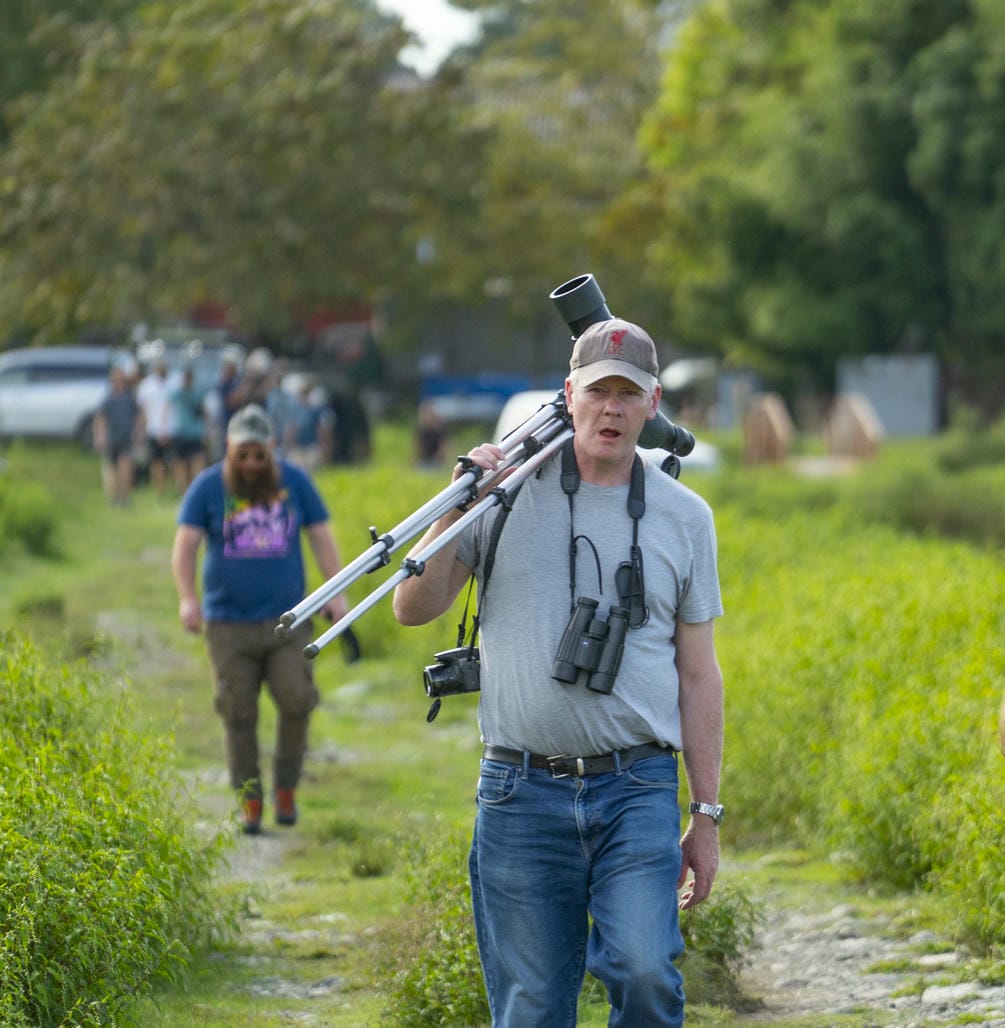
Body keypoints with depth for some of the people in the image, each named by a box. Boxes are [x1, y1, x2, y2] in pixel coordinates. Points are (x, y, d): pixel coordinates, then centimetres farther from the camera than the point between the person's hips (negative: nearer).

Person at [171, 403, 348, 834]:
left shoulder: (294, 482, 5)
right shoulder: (208, 487, 0)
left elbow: (321, 537, 7)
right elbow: (185, 544, -6)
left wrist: (335, 593, -3)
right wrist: (187, 598, -20)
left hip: (287, 620, 1)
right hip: (229, 624, -1)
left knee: (297, 701, -13)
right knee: (239, 715, -1)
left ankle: (286, 788, 6)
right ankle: (250, 803, 10)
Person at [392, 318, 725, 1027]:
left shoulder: (684, 516, 8)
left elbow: (698, 674, 11)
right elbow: (414, 609, 3)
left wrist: (707, 816, 8)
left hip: (638, 789, 0)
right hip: (522, 790, 0)